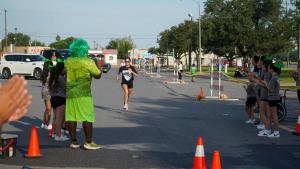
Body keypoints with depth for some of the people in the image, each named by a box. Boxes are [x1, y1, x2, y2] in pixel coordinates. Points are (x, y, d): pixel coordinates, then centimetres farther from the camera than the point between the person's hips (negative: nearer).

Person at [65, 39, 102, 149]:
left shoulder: (68, 61, 5)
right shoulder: (88, 62, -10)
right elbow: (98, 75, -3)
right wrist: (99, 65, 15)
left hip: (70, 92, 5)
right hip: (83, 93, -5)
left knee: (71, 117, 8)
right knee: (87, 117, 0)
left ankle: (74, 141, 12)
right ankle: (88, 142, 0)